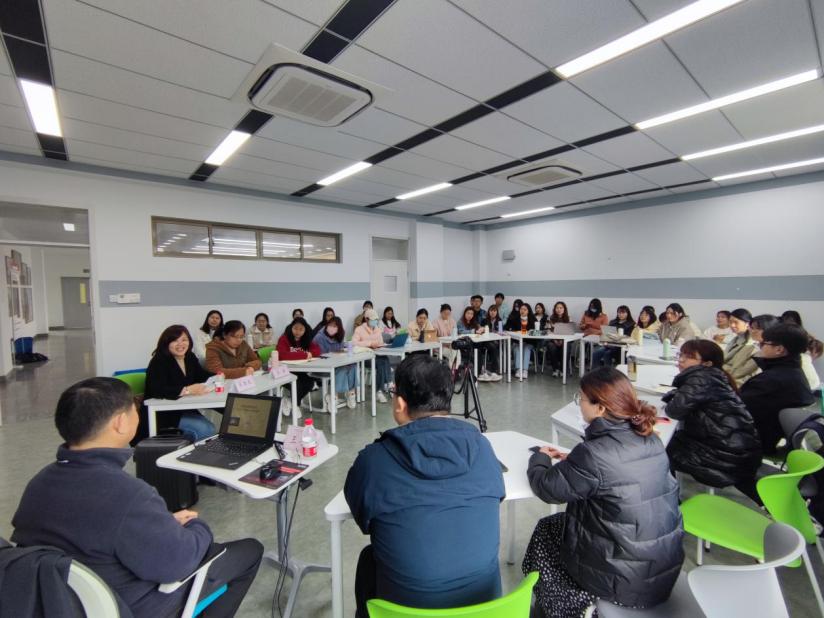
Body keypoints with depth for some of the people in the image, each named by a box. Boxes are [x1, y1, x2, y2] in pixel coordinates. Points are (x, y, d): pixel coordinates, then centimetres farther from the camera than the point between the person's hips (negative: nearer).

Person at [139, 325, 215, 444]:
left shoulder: (190, 357, 3)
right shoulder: (159, 361, -18)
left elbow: (201, 375, 13)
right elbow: (157, 390, -30)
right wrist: (187, 390, -39)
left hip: (184, 409, 7)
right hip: (162, 413, -7)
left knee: (209, 429, -11)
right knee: (206, 430, -20)